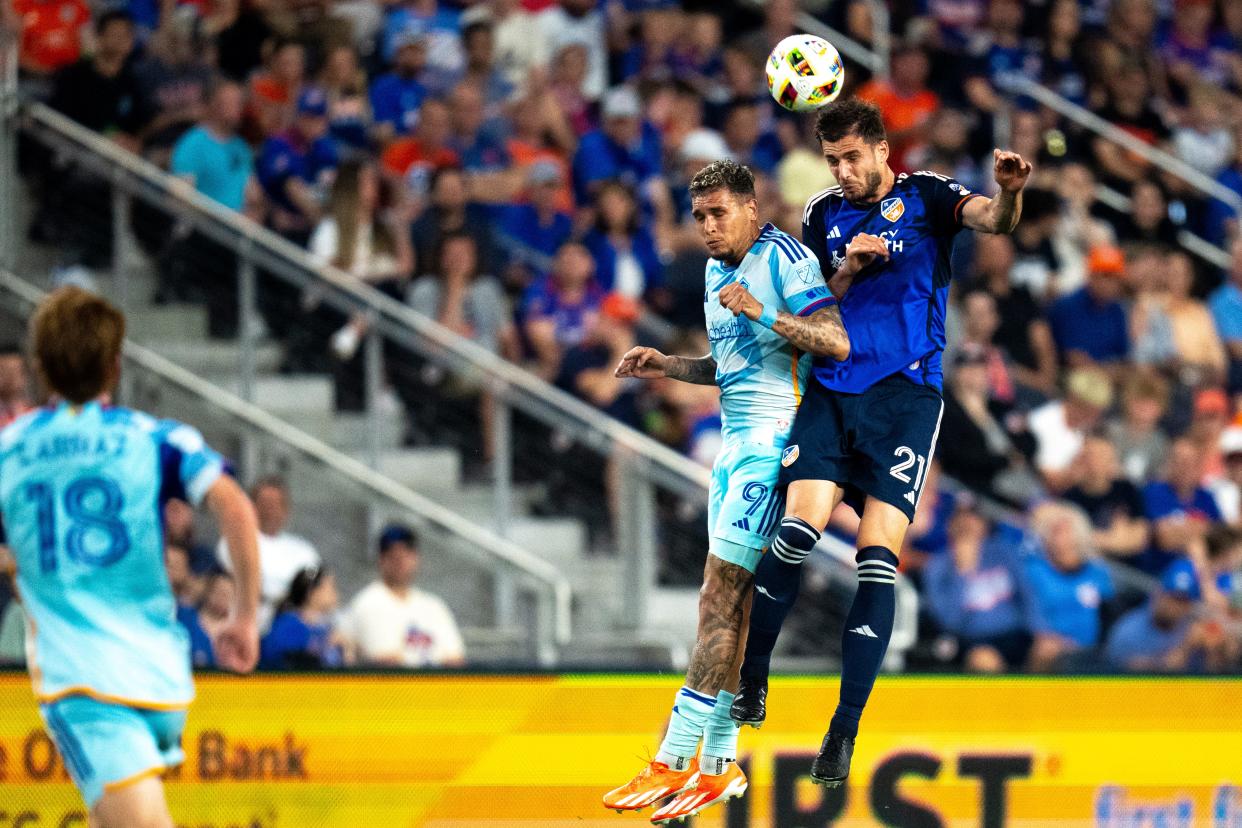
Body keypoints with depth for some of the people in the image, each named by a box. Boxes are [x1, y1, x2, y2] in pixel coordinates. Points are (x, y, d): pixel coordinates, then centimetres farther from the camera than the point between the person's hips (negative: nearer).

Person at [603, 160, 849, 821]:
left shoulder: (784, 258, -11)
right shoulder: (718, 270, 17)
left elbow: (838, 344, -19)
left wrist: (763, 314, -27)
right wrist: (668, 367, 13)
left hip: (774, 439, -9)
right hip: (736, 443, 9)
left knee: (719, 596, -13)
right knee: (728, 601, 7)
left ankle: (673, 760, -15)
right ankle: (718, 763, 10)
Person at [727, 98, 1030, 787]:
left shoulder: (924, 197, 3)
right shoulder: (823, 215, 14)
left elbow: (991, 220, -15)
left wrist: (1008, 193, -39)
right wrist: (848, 271, -3)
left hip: (906, 395, -3)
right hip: (831, 391, 3)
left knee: (878, 559, -11)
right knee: (797, 531, -16)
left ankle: (845, 729, -8)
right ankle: (750, 685, -1)